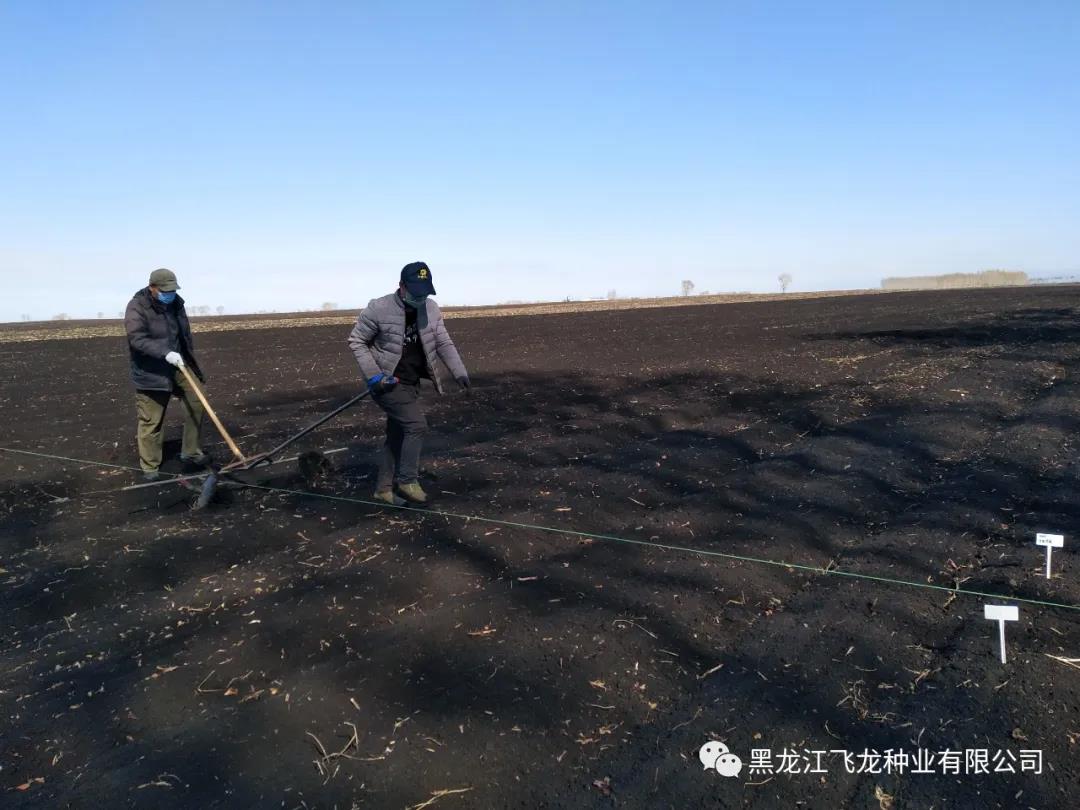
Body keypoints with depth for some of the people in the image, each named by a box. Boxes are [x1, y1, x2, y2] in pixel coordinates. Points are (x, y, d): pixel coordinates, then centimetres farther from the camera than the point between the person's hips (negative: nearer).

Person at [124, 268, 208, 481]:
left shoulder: (175, 303, 4)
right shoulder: (137, 307, -16)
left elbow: (185, 334, 16)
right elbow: (138, 339, -28)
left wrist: (189, 358, 19)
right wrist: (165, 353, -39)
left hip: (177, 366, 6)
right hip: (151, 372, -6)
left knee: (196, 401, -1)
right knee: (151, 420, -1)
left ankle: (190, 451, 14)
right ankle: (149, 466, 12)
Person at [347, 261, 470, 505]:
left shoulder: (431, 309, -1)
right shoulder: (379, 309, -17)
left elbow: (443, 343, 2)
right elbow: (356, 341, -9)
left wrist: (459, 372, -13)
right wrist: (373, 375, -18)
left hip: (411, 383, 7)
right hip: (387, 382, -6)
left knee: (397, 436, 13)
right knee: (417, 425, -17)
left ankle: (384, 488, 27)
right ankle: (407, 480, -2)